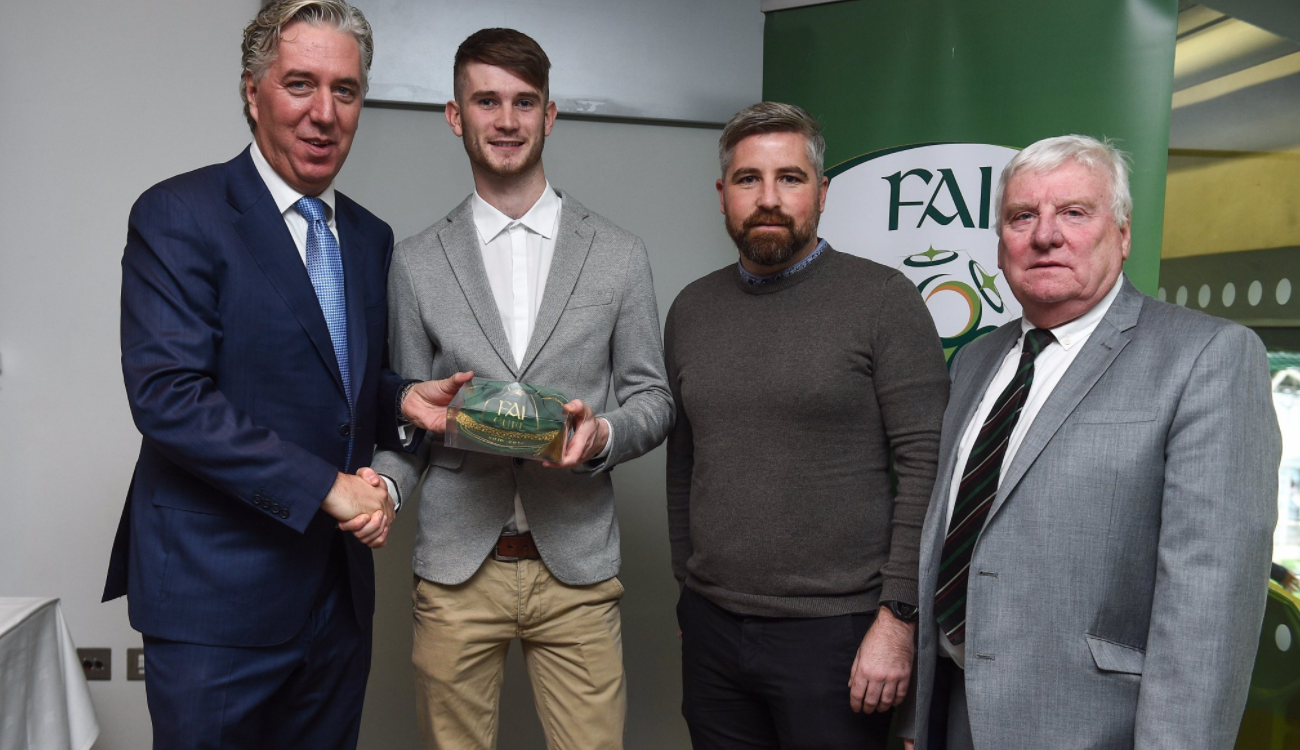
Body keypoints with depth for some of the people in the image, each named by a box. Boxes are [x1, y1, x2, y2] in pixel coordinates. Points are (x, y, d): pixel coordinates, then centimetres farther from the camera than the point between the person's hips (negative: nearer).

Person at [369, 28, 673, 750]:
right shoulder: (416, 262, 4)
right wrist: (383, 488, -11)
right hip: (457, 569, 1)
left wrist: (603, 433, -14)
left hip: (576, 567, 0)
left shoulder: (620, 256, 3)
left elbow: (654, 399, 7)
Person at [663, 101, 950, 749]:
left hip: (833, 629, -4)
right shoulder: (691, 309, 7)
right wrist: (687, 587, 13)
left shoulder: (883, 300, -7)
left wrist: (897, 617, -14)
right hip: (709, 628, 5)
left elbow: (926, 466, -11)